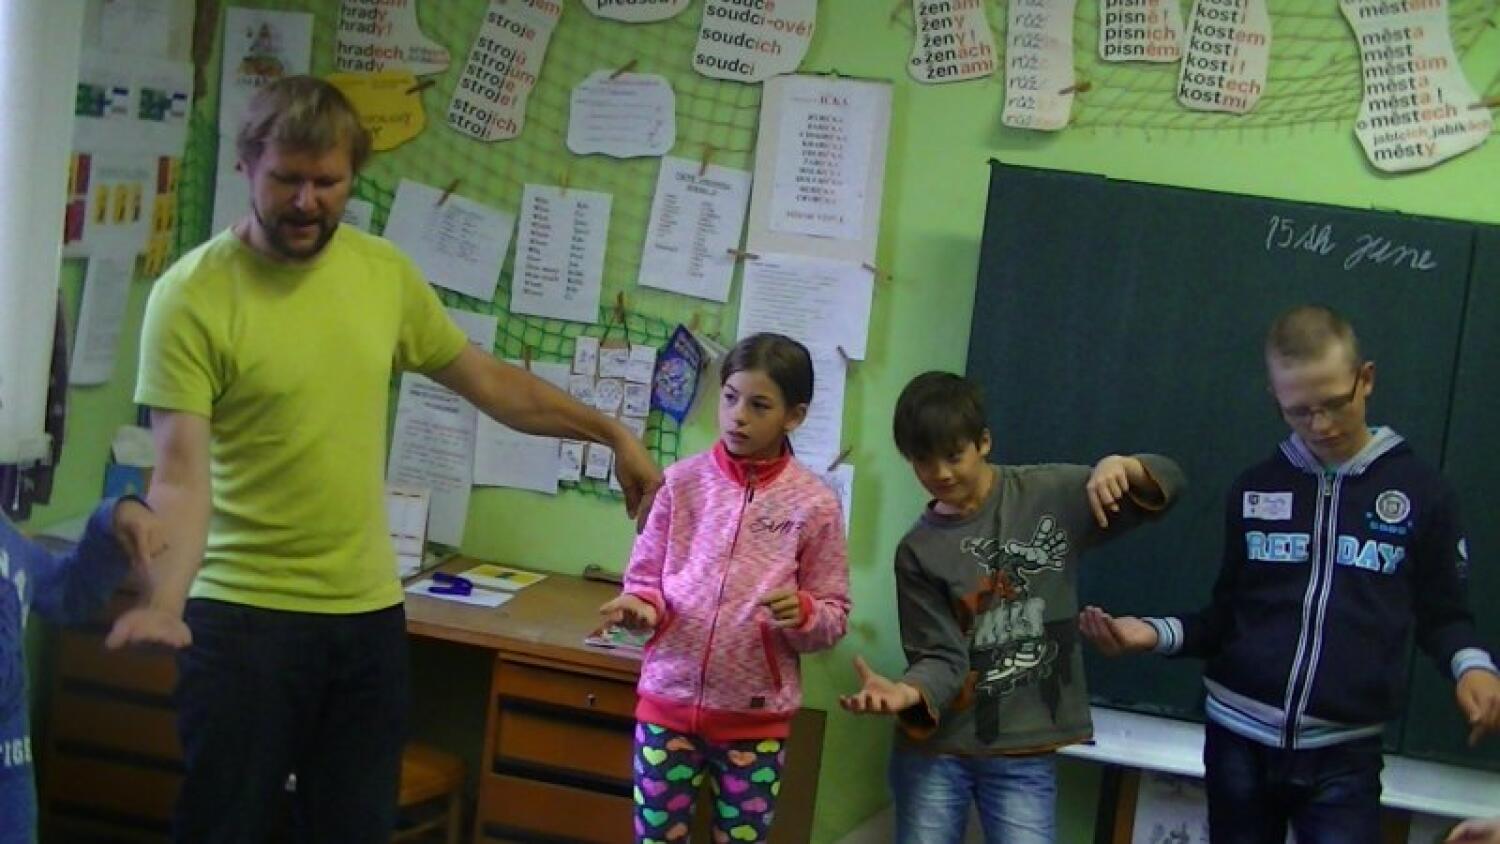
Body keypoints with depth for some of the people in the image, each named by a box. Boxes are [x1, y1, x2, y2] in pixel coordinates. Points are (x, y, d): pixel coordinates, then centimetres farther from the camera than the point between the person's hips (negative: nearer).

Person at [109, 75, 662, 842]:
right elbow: (181, 473, -20)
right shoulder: (194, 295, -14)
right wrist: (165, 602, -35)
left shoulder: (384, 271, 3)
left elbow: (484, 380, 16)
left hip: (369, 613, 5)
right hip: (243, 616, -5)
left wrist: (610, 433, 18)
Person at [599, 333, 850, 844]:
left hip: (755, 716, -1)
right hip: (669, 700, 1)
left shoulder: (814, 504, -4)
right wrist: (640, 608, -16)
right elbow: (646, 580, 5)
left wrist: (803, 613, -21)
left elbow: (834, 616, 0)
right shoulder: (682, 482, -1)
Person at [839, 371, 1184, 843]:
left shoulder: (1048, 494, 0)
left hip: (1024, 754, 0)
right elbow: (942, 658, -6)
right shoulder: (919, 551, -1)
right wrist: (906, 692, -29)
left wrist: (1120, 466, -21)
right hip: (935, 749, 0)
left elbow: (1166, 487, 2)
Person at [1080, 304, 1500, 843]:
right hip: (1239, 742, 3)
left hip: (1344, 756, -2)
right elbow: (1228, 616, 12)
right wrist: (1156, 634, -4)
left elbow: (1441, 614, 7)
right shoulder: (1254, 489, 7)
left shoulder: (1420, 491, 0)